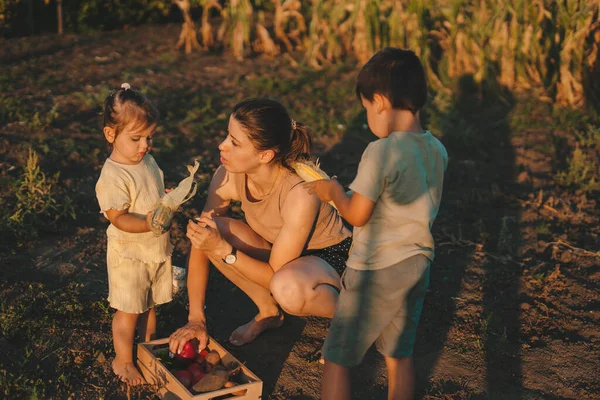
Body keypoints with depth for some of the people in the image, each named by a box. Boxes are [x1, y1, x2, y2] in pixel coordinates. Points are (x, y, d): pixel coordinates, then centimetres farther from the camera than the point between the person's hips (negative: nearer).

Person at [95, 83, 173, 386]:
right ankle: (123, 361, 21)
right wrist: (149, 223, -39)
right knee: (128, 310, 4)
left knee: (150, 304, 20)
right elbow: (119, 218, -27)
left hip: (157, 249, 7)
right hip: (129, 255, -7)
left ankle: (148, 345, 39)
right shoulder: (113, 176, -22)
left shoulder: (148, 162, 4)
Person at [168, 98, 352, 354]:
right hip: (278, 250, 6)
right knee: (209, 233, -20)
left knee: (287, 288, -39)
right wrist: (196, 319, -12)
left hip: (329, 258, -5)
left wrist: (223, 249, -36)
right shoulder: (227, 177, -20)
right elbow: (199, 245, -11)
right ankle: (268, 312, 3)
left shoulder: (301, 193, -36)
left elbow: (275, 275, -27)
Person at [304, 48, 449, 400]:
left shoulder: (380, 152, -21)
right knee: (400, 356, 19)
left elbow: (357, 215, -17)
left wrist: (334, 192, 3)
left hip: (376, 270, -7)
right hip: (417, 265, 7)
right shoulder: (437, 150, 1)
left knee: (337, 357, 6)